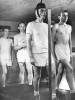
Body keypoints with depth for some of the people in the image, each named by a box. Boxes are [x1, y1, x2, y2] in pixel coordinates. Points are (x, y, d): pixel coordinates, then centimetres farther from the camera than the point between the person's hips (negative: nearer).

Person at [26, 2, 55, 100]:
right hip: (37, 54, -5)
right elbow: (28, 41, -6)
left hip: (48, 53, 5)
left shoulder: (47, 25, 13)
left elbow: (50, 40, 15)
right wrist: (31, 57, -13)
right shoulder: (31, 24, -3)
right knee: (37, 76, 3)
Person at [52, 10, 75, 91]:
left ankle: (57, 88, 19)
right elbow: (52, 39, -4)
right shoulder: (56, 26, -2)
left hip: (67, 49, 6)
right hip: (59, 48, -6)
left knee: (61, 70, 9)